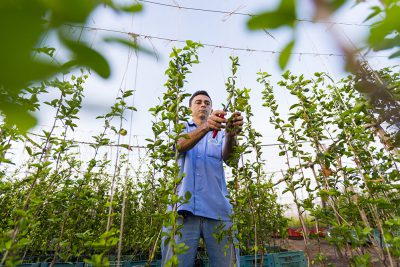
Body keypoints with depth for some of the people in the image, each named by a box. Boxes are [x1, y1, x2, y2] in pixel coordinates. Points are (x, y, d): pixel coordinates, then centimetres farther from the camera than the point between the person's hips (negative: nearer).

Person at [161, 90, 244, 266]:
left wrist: (231, 134, -27)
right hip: (183, 208, -1)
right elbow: (181, 146, -10)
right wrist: (206, 127, -29)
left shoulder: (220, 132, 17)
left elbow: (227, 156, -5)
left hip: (217, 209, 2)